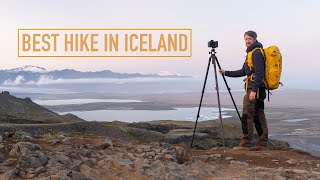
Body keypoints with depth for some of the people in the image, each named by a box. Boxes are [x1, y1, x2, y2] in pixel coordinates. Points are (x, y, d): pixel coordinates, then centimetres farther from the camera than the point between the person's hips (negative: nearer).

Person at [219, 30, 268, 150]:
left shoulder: (256, 52, -9)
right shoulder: (251, 53, 22)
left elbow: (259, 73, -18)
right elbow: (243, 72, 25)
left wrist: (253, 90, -22)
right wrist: (226, 73, 23)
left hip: (255, 90, -10)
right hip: (258, 90, 10)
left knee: (247, 116, -8)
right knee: (259, 117, 9)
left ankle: (245, 144, -6)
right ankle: (262, 144, 11)